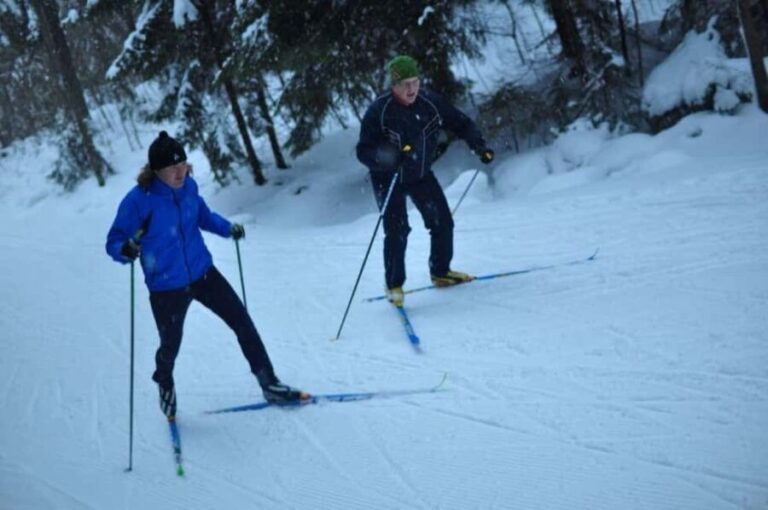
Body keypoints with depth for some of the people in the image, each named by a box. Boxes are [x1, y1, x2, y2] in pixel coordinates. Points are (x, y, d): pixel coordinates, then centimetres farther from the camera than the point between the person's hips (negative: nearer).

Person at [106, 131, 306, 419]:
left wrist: (228, 228, 0)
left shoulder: (188, 186, -6)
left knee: (243, 323, 1)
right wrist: (126, 250, -37)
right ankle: (165, 386, 47)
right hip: (166, 287, -4)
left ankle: (270, 385, 12)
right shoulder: (138, 200, -22)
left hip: (203, 273, 4)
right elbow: (113, 242, -15)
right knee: (170, 346, 13)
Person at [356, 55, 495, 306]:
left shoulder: (431, 103, -14)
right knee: (397, 231, -13)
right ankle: (394, 285, 4)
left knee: (443, 222, 4)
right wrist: (389, 158, -42)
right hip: (388, 178, -4)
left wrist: (478, 144, -16)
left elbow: (460, 123, -1)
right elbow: (364, 152, -23)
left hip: (421, 175, 4)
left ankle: (440, 272, 26)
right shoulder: (378, 112, -25)